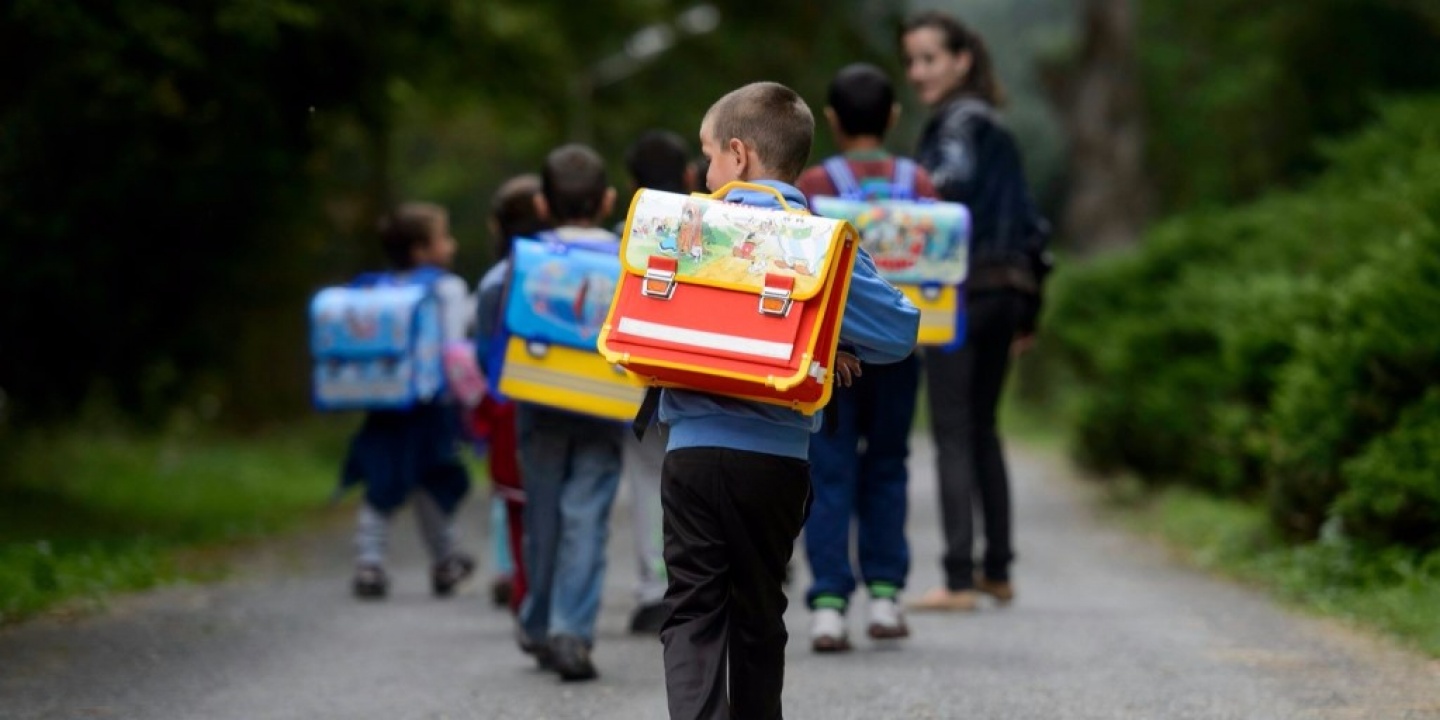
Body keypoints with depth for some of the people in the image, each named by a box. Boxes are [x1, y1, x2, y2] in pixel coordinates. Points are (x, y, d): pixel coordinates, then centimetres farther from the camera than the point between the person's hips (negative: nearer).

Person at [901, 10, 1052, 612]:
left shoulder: (960, 121, -6)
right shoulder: (995, 128, 19)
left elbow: (956, 175, -28)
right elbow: (1029, 222, 22)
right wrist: (1027, 310, 25)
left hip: (960, 291, -9)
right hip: (1007, 290, 9)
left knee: (953, 434, -8)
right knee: (980, 430, 16)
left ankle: (959, 580, -12)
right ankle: (997, 571, 20)